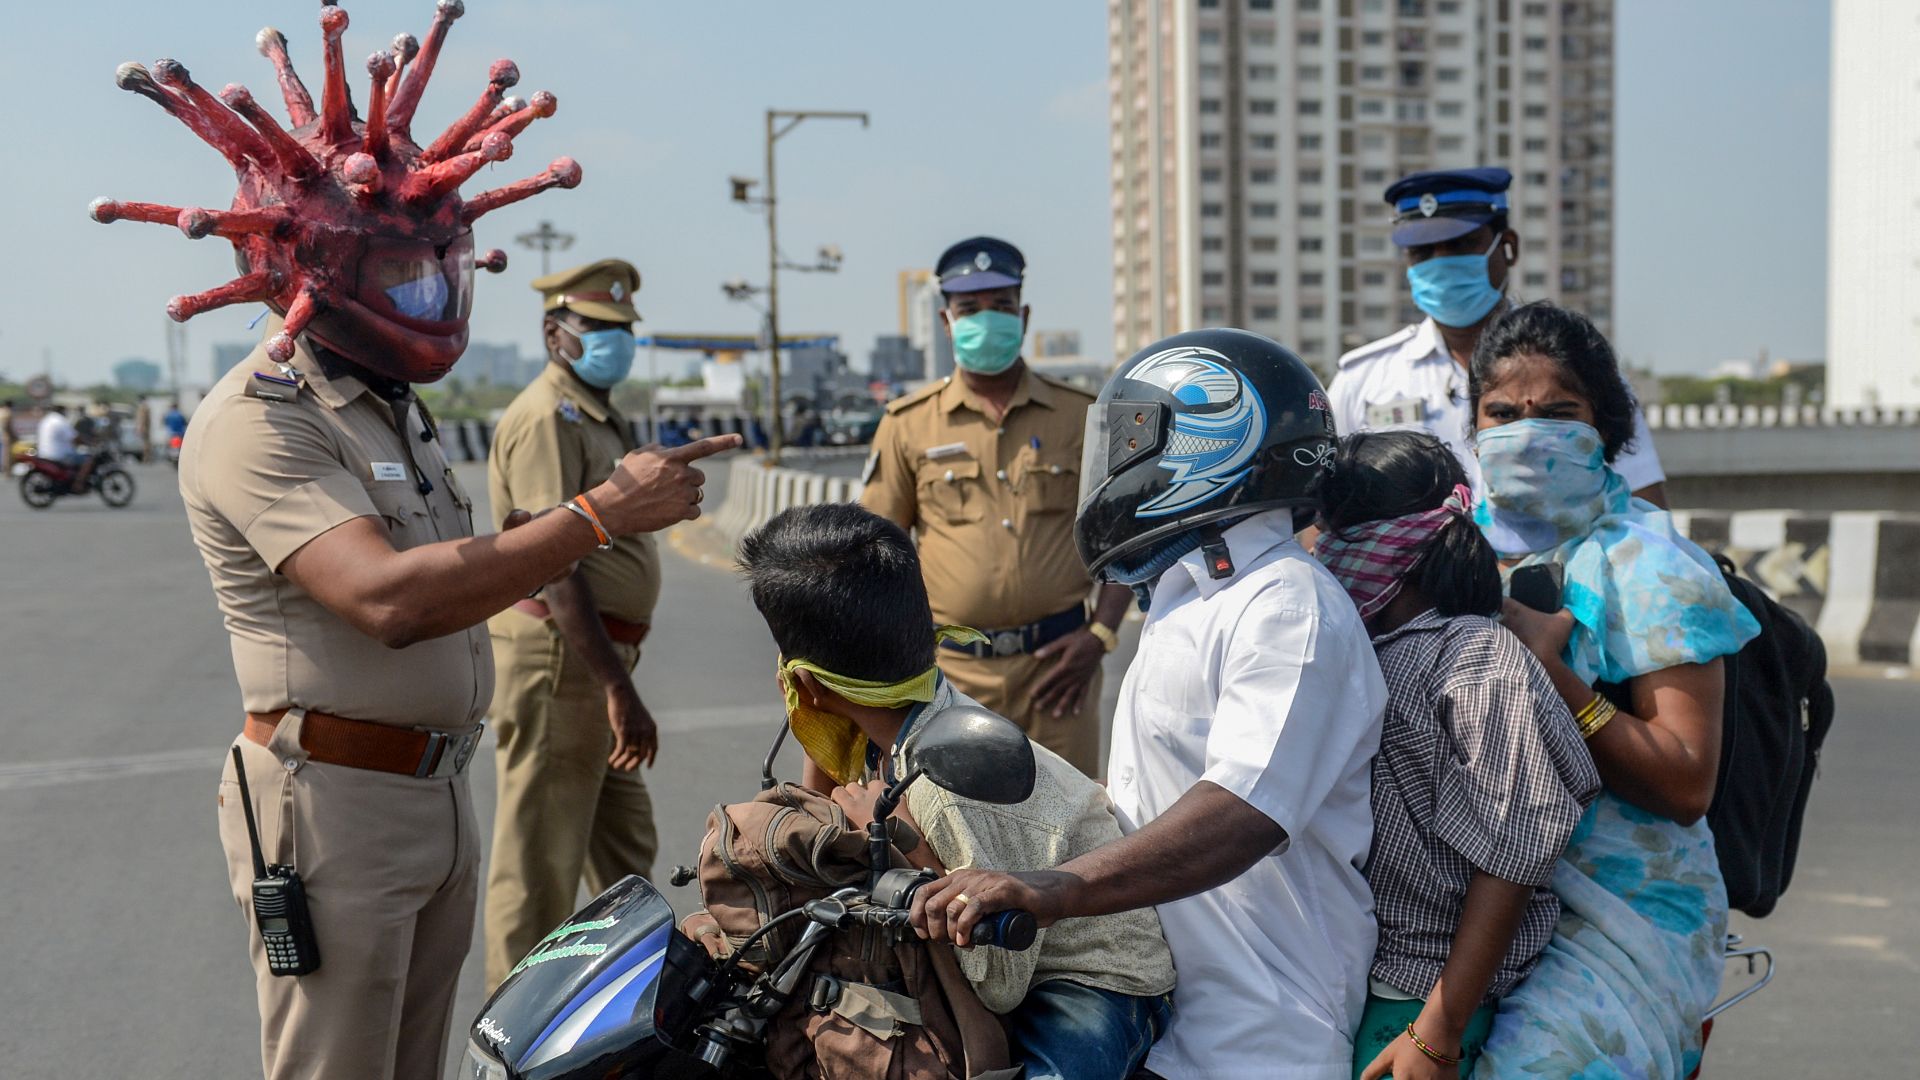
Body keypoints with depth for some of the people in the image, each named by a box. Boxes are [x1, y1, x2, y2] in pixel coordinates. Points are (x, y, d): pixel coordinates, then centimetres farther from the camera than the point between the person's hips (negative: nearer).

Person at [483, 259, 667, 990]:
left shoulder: (600, 418, 18)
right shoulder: (547, 419, -15)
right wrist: (618, 689, -29)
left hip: (597, 658, 10)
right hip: (557, 658, -10)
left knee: (626, 850, 21)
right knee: (542, 862, -2)